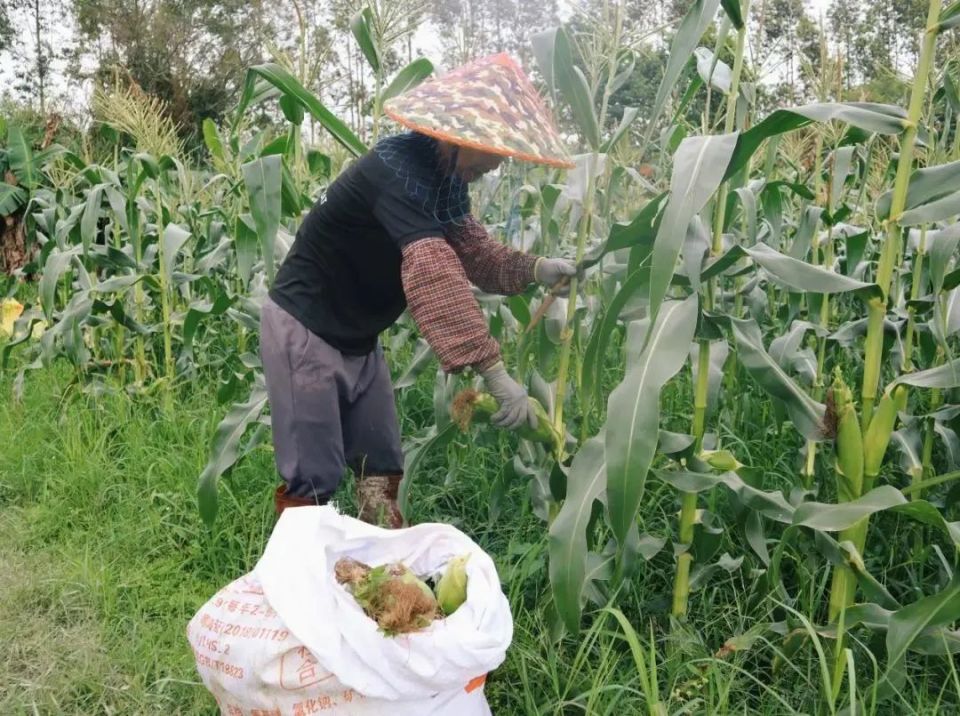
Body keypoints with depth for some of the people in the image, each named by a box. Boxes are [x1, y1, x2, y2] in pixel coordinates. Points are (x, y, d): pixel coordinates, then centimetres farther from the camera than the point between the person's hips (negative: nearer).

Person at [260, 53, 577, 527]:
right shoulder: (397, 170, -28)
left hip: (358, 339, 9)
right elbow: (433, 270, -40)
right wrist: (494, 371, -45)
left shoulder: (445, 178, 2)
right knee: (313, 476, -6)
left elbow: (472, 250, 6)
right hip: (304, 330, -9)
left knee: (381, 467, 10)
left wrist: (535, 269, -12)